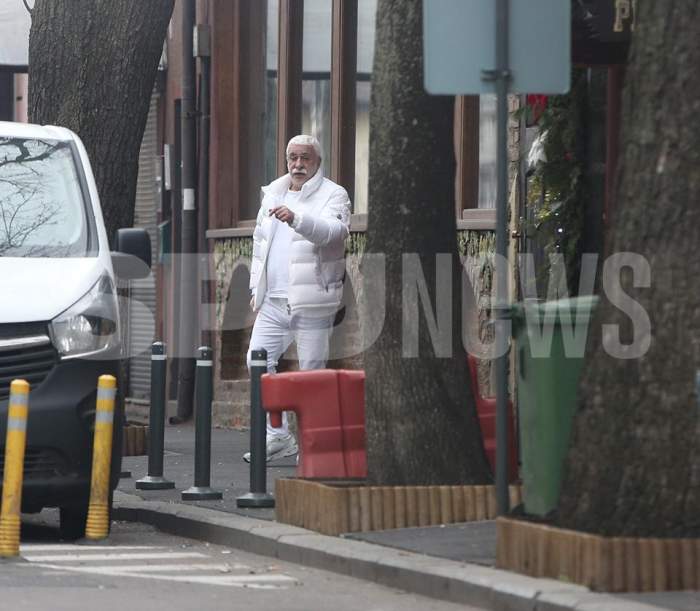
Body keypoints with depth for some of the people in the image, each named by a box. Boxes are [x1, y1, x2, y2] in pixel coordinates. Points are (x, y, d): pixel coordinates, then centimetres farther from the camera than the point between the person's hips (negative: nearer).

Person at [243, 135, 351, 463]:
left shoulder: (333, 195, -3)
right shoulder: (272, 194, 18)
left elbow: (332, 231, -24)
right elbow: (260, 241, 26)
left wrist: (296, 218, -40)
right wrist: (256, 287, 19)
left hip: (312, 301, -6)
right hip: (274, 300, 6)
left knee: (312, 370, -3)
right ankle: (278, 436, 5)